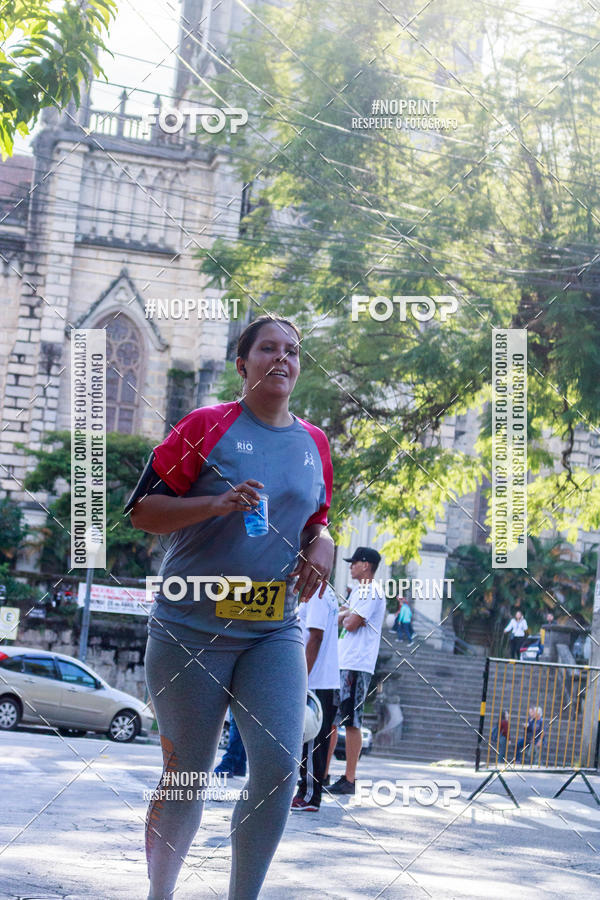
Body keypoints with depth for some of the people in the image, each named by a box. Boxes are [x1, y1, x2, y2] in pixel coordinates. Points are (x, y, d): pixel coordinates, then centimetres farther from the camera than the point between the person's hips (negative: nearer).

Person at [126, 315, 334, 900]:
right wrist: (217, 504, -19)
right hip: (190, 628, -4)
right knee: (186, 778, 4)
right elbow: (142, 509, -4)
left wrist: (321, 545, 1)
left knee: (279, 765, -10)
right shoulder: (205, 426, -4)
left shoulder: (314, 443, 11)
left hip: (274, 633, 4)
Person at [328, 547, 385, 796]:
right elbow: (338, 619, 19)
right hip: (339, 663, 10)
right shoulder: (358, 591, 21)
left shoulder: (372, 592, -11)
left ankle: (349, 779, -5)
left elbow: (351, 624, -17)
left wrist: (345, 616, 3)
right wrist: (346, 614, -1)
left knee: (351, 723, -8)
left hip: (356, 666, -10)